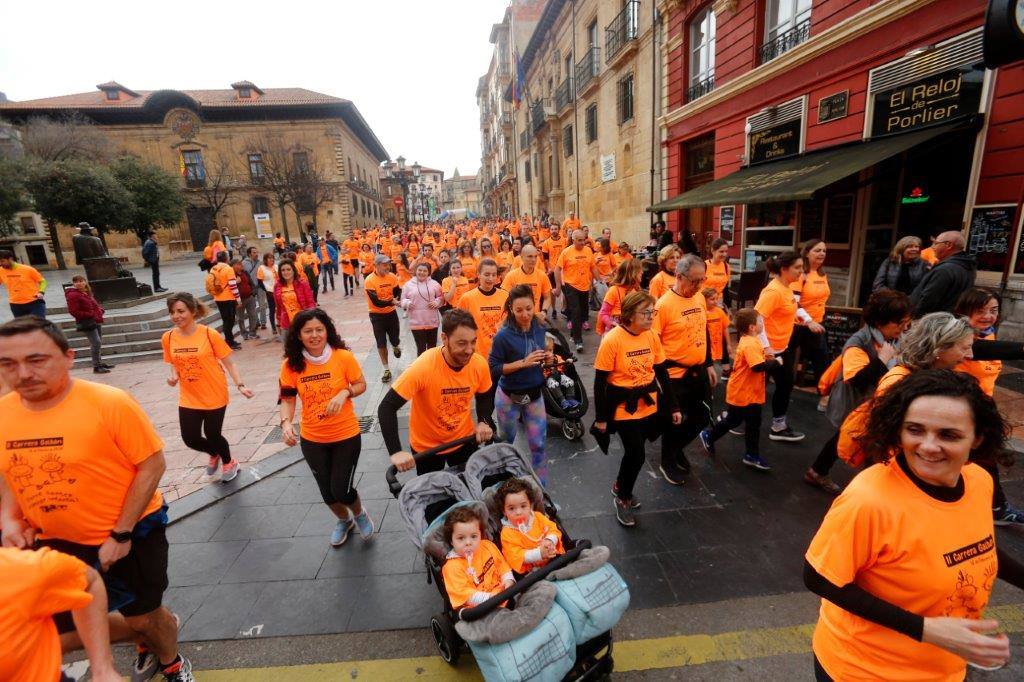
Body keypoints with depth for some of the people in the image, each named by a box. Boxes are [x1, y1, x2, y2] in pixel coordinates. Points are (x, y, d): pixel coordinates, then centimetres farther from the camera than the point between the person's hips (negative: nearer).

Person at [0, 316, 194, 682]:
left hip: (131, 532, -5)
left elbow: (152, 464, -19)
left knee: (143, 617, 11)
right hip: (55, 541, 5)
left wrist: (121, 534, -17)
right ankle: (149, 643, 46)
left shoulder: (110, 403, -24)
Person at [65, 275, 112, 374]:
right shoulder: (72, 295, -10)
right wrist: (91, 315, -19)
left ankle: (99, 362, 29)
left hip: (96, 321, 9)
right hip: (87, 322, -9)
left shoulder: (87, 293, 16)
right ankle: (96, 367, -8)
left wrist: (100, 310, 6)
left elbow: (95, 304, 29)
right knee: (96, 342, -13)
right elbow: (73, 311, -17)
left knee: (99, 342, 16)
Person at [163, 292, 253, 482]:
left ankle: (228, 463, 40)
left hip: (214, 396, -4)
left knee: (212, 435, 8)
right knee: (190, 439, 7)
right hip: (188, 399, 4)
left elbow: (228, 363, -11)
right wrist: (174, 377, -10)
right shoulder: (168, 338, -3)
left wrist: (240, 385, -21)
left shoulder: (209, 334, -16)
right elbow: (174, 365, 11)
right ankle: (214, 453, 43)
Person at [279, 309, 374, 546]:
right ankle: (344, 520, 51)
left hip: (346, 435, -3)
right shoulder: (291, 364, -10)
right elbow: (288, 398, -3)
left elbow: (361, 385, -5)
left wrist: (344, 393, -24)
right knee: (327, 492, 18)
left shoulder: (343, 356, -16)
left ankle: (360, 514, 37)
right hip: (312, 440, 3)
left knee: (342, 490, 0)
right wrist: (286, 423, -20)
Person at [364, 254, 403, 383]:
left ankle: (396, 346, 47)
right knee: (381, 344, 3)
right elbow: (376, 302, -22)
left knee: (394, 340, 7)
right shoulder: (369, 281, -18)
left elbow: (397, 292, -4)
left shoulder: (392, 277, -5)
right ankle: (386, 370, 19)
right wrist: (392, 302, -26)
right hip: (377, 316, -3)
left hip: (391, 313, 3)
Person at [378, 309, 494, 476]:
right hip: (426, 446, -3)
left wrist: (483, 422, -16)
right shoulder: (423, 367, -31)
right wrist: (396, 452, -34)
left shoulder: (479, 364, -19)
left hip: (464, 440, 3)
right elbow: (386, 408, -27)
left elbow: (485, 397, 1)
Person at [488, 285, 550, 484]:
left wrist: (546, 359, -12)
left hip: (535, 395, 3)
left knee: (538, 445, 8)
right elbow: (493, 368, -18)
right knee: (506, 443, 19)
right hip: (509, 398, -3)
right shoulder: (504, 335, -21)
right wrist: (523, 363, -27)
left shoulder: (539, 329, -5)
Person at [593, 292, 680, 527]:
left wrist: (673, 406, 6)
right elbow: (600, 382, -15)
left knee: (635, 452, 16)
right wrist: (600, 417, -11)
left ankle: (620, 486, 44)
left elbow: (662, 373, 6)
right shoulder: (612, 340, -20)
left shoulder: (652, 336, -3)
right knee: (636, 454, -3)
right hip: (624, 407, -5)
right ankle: (623, 499, 23)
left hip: (648, 406, 6)